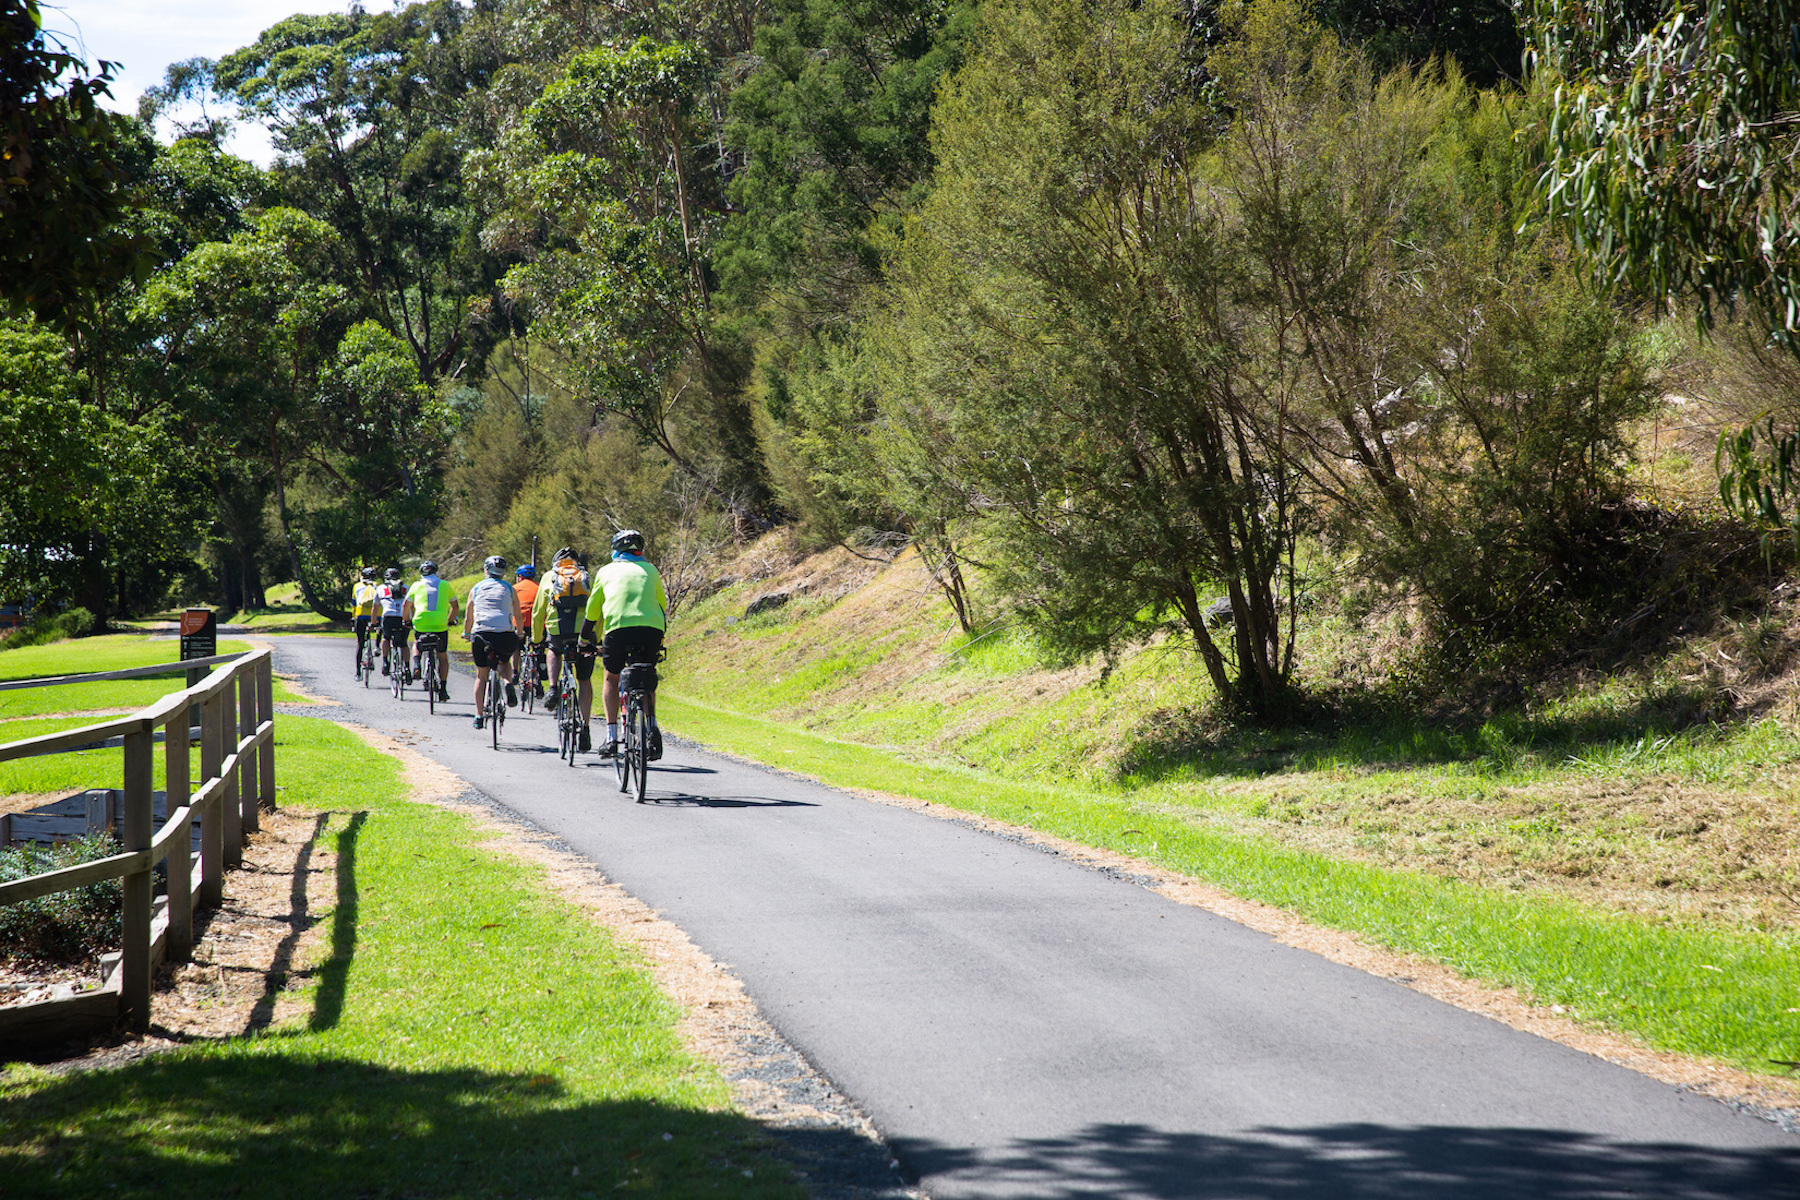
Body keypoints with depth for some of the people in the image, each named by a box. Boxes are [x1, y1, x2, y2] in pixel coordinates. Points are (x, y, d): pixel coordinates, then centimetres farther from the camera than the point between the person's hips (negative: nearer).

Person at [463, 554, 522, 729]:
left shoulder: (476, 589, 14)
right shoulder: (509, 589, 14)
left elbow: (468, 618, 18)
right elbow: (518, 617, 17)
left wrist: (466, 634, 36)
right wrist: (519, 633, 35)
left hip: (482, 634, 0)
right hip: (506, 634, 0)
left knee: (481, 676, 15)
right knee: (504, 662, 29)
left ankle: (479, 715, 10)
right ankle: (508, 683, -4)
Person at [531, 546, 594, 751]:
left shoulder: (549, 577, 18)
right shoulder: (587, 577, 19)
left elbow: (538, 612, 19)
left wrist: (536, 640, 30)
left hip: (557, 632, 0)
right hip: (585, 633, 0)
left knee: (554, 650, 37)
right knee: (584, 681, 12)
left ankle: (552, 689, 17)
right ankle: (584, 728, 5)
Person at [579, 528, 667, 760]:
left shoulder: (607, 571, 19)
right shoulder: (650, 570, 23)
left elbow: (593, 608, 23)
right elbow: (662, 606, 28)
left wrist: (585, 639, 34)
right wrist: (661, 643, 38)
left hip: (618, 627, -1)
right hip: (651, 628, 1)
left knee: (612, 678, 19)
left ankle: (611, 736, 7)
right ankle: (652, 727, -5)